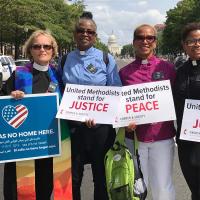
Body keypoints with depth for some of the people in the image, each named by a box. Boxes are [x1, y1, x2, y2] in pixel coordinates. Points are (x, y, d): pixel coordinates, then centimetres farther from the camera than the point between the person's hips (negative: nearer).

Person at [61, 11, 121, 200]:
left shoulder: (106, 59, -1)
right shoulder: (66, 60, 5)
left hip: (101, 126, -2)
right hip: (73, 126, 2)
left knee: (102, 176, 11)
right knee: (72, 177, 10)